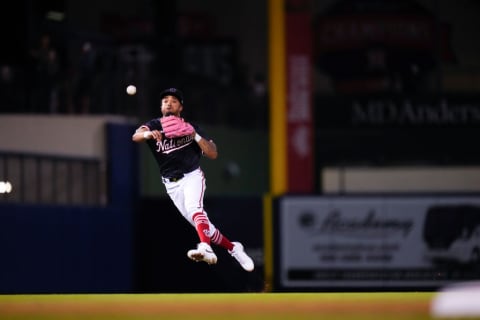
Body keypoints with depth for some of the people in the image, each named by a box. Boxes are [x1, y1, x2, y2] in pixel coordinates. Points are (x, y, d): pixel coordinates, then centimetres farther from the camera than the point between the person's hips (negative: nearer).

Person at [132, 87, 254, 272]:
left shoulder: (190, 127, 0)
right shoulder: (154, 125, 1)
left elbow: (213, 154, -4)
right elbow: (136, 136, -22)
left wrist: (195, 135, -18)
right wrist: (148, 134, -45)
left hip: (192, 176, -3)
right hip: (171, 184, 3)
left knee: (193, 208, -33)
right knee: (201, 225, 5)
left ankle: (206, 249, -53)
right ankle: (233, 248, 25)